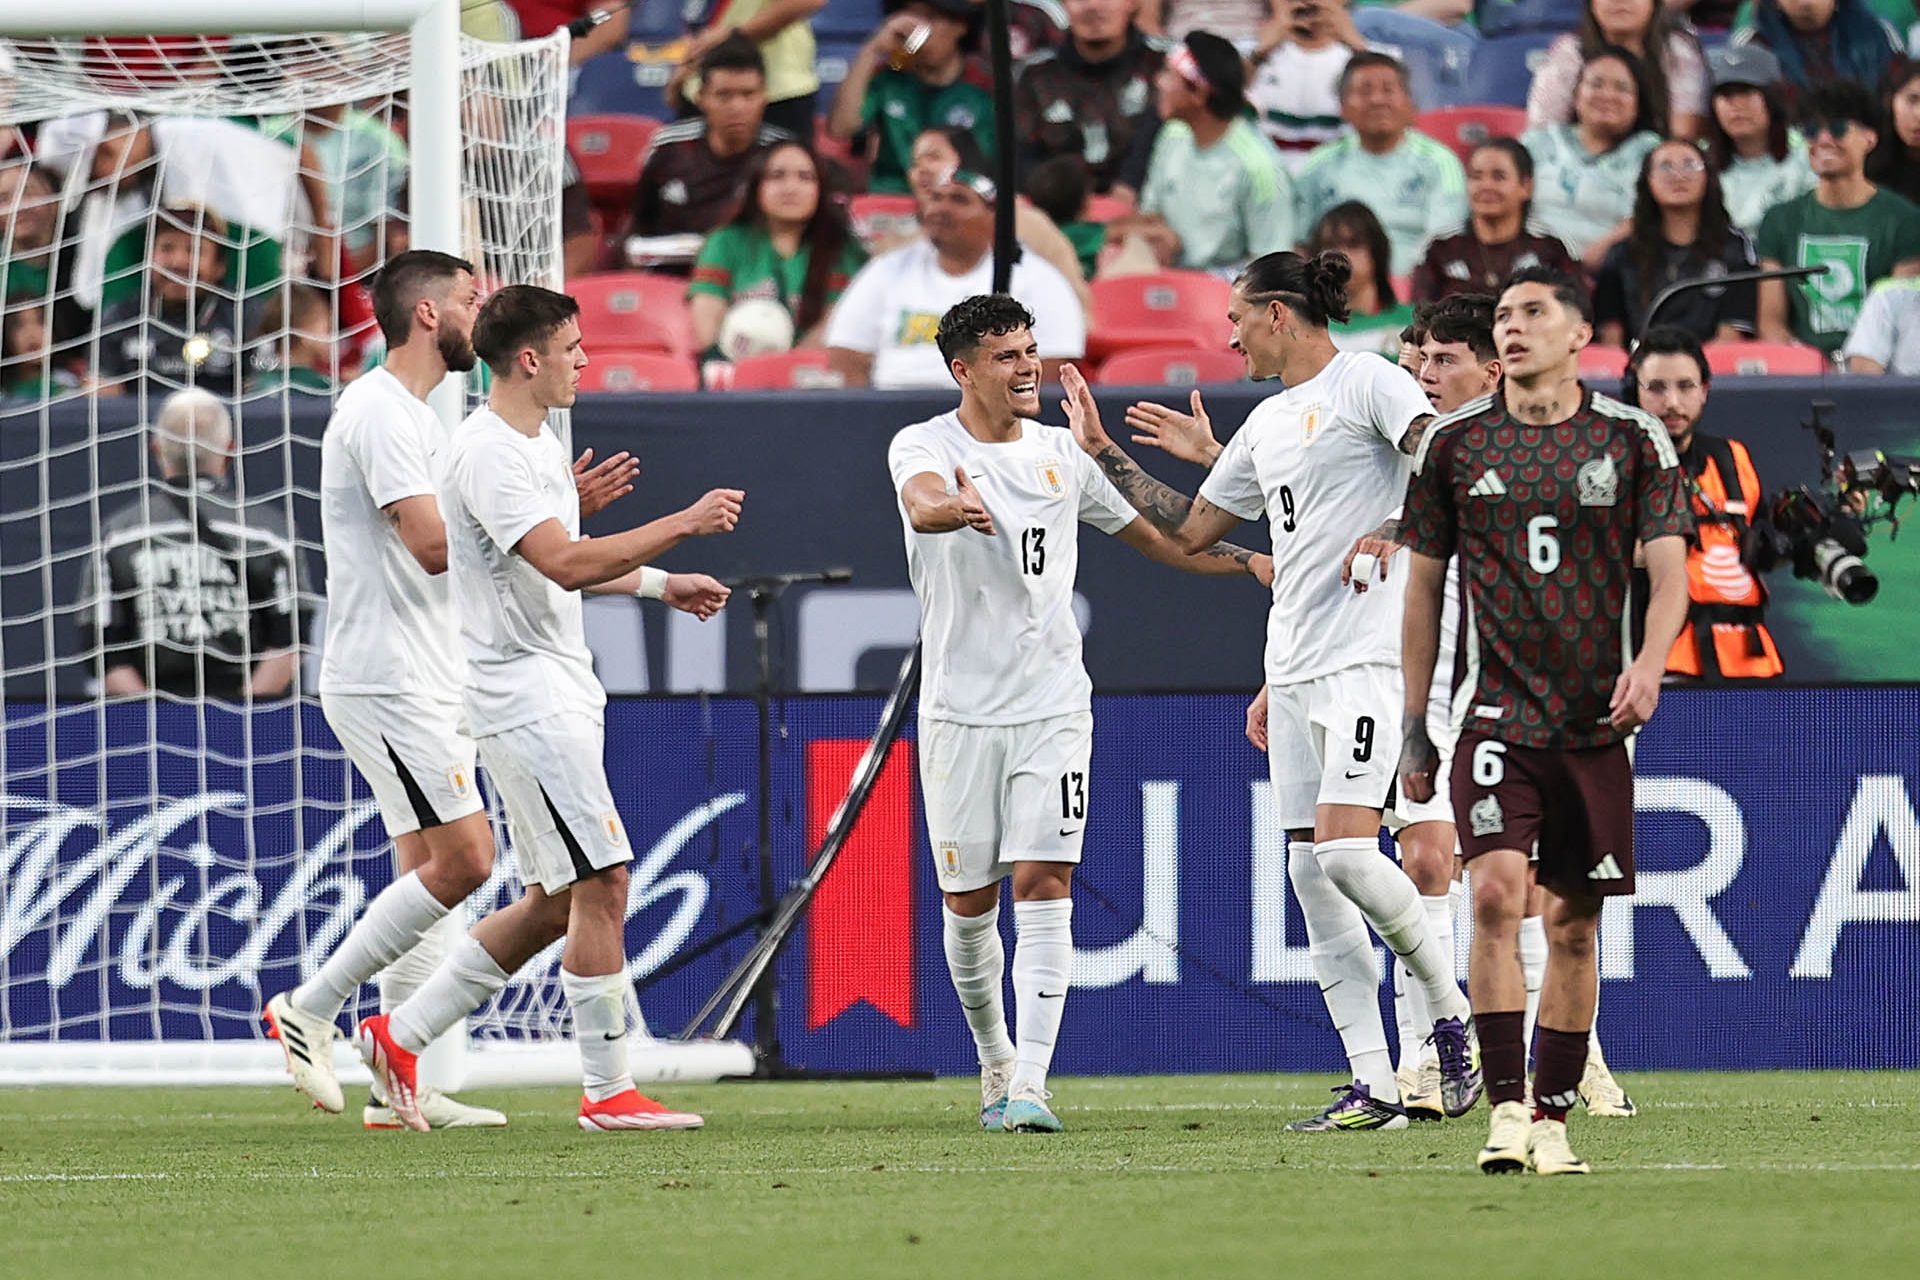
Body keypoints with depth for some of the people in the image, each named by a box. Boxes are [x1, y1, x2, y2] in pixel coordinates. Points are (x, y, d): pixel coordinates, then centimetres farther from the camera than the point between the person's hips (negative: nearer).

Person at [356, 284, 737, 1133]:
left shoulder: (539, 444, 16)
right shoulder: (486, 454, -17)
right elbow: (565, 565, -28)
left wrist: (662, 584, 25)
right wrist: (683, 524, -26)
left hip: (561, 695, 10)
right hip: (525, 701, -10)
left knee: (555, 903, 10)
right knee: (601, 882, -10)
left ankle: (401, 1036, 18)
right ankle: (608, 1090, -5)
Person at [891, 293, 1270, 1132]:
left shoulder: (1058, 453, 8)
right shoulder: (923, 446, -4)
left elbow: (1151, 535, 18)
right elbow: (921, 503, -29)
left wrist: (1249, 562, 5)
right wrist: (953, 508, -54)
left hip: (1053, 702, 2)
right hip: (960, 708, -2)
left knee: (1044, 884, -11)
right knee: (968, 901, 5)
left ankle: (1029, 1085, -16)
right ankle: (994, 1058, 28)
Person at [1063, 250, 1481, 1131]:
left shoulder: (1367, 382, -4)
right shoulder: (1267, 423, 21)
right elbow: (1190, 529, 30)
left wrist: (1395, 533, -26)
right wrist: (1104, 453, 31)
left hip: (1368, 653, -9)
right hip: (1293, 668, 9)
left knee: (1343, 848, -21)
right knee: (1310, 874, 2)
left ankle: (1450, 1009, -1)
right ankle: (1373, 1087, 2)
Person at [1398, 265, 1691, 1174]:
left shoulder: (1634, 441, 4)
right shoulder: (1454, 443, 5)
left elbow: (1668, 576, 1)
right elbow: (1423, 589, 11)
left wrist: (1649, 663, -20)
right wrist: (1414, 730, 9)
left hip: (1595, 721, 1)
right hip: (1498, 714, -1)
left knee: (1573, 925, 4)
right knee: (1496, 892, -19)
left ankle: (1553, 1119, 15)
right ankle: (1506, 1111, -19)